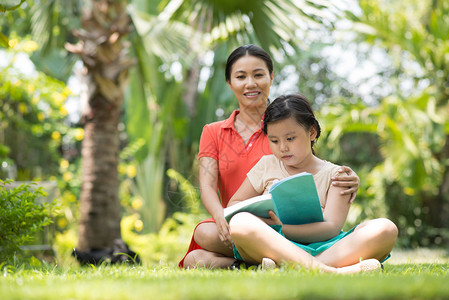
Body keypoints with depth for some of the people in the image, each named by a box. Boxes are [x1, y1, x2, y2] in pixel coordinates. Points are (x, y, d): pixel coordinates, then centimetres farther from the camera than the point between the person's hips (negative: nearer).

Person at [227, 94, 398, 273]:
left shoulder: (333, 174, 12)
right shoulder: (267, 166, 19)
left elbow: (332, 227, -3)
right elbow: (234, 204, 20)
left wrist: (282, 228, -19)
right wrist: (257, 215, -5)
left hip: (323, 247, 0)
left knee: (386, 228, -25)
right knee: (239, 223, -33)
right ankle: (329, 271, -49)